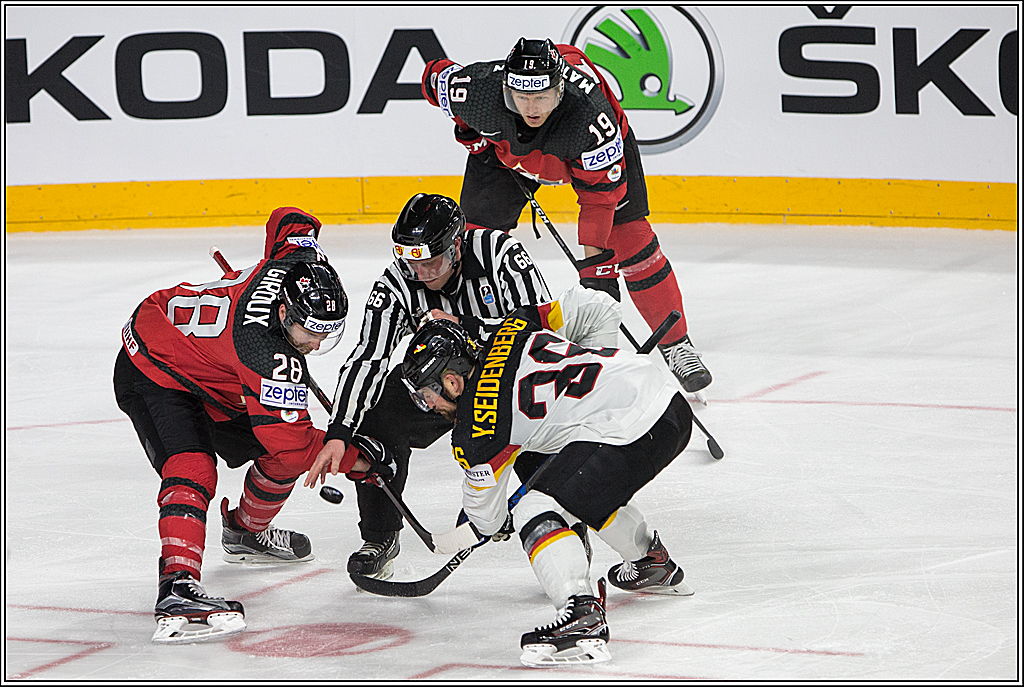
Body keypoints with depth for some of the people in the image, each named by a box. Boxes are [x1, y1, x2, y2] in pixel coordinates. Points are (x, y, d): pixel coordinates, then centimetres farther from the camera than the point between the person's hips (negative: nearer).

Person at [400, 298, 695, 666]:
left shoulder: (474, 432, -2)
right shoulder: (514, 331, 14)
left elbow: (486, 520, 14)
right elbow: (599, 313, 21)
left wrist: (496, 526, 38)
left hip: (632, 430, -9)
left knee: (536, 511, -10)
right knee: (593, 489, 31)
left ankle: (584, 615, -28)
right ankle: (652, 563, 45)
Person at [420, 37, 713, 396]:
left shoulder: (591, 112, -43)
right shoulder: (479, 91, -38)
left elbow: (600, 191, -34)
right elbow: (436, 76, -14)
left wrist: (593, 262, -37)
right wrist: (471, 132, -9)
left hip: (588, 148, -2)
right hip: (505, 145, 2)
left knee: (628, 234, -11)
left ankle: (675, 343, 2)